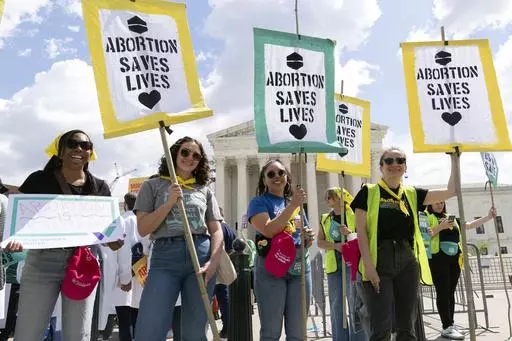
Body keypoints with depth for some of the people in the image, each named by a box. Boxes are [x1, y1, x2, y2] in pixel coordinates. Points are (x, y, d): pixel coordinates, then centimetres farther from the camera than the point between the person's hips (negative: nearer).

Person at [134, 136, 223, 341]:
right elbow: (143, 229, 1)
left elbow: (216, 230, 9)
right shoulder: (152, 186, 9)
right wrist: (170, 202, -8)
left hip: (201, 256, 2)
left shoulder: (205, 191, 14)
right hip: (165, 257, -2)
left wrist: (213, 262, -7)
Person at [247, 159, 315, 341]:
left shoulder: (296, 203, 17)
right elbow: (268, 230, -18)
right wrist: (292, 205, -17)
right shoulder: (259, 202, 1)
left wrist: (309, 238, 1)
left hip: (300, 266, 5)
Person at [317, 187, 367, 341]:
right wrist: (335, 245, -12)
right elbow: (320, 242, 7)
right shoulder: (325, 219, 13)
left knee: (355, 303, -5)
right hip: (333, 264, 4)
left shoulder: (353, 214, 2)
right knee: (336, 305, 7)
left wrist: (350, 233, -17)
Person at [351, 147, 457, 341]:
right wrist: (368, 265, -13)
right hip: (379, 261, -4)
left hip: (407, 262, 5)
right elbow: (361, 231, -4)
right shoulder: (369, 192, 1)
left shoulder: (412, 194, 14)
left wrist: (454, 160, 10)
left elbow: (451, 191, 12)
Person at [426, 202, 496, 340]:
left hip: (454, 259, 7)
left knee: (450, 293, 7)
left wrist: (489, 217, 18)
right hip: (438, 258, -6)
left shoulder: (451, 218, 23)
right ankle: (447, 327, -9)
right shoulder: (427, 217, 3)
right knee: (442, 292, -9)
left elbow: (469, 225, 22)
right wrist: (440, 227, -20)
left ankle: (449, 326, 12)